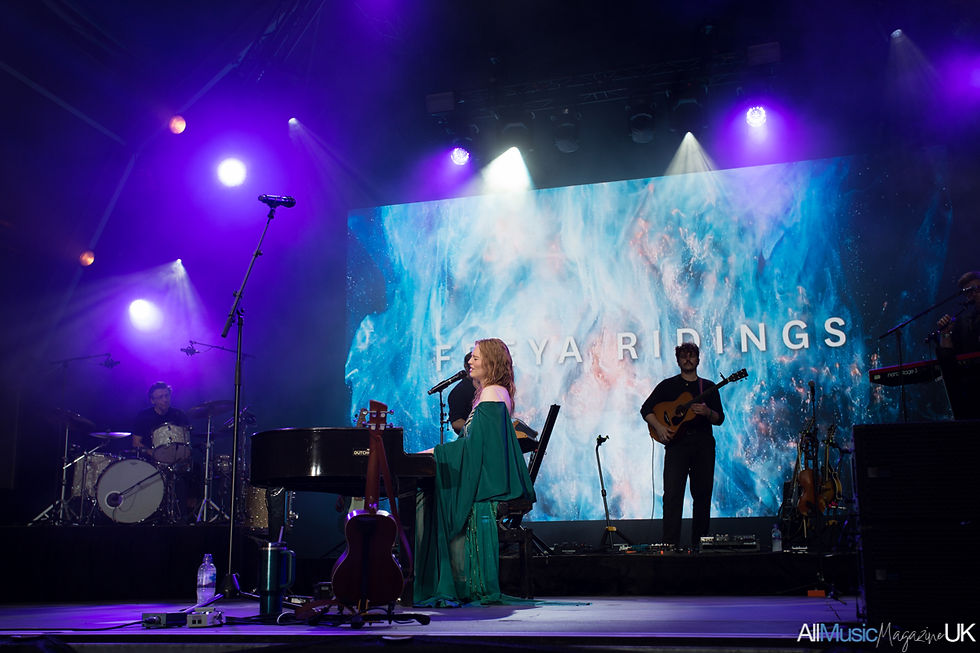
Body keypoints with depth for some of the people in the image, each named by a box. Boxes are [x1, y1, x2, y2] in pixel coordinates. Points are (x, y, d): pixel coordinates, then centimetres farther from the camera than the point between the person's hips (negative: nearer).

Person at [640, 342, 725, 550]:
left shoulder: (708, 387, 15)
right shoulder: (668, 385, 11)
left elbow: (719, 419, 10)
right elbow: (646, 409, 6)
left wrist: (707, 412, -12)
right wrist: (659, 427, -10)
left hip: (703, 443, 2)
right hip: (677, 442, -2)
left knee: (703, 495, 4)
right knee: (672, 495, -11)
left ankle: (698, 543, 14)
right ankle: (670, 544, -11)